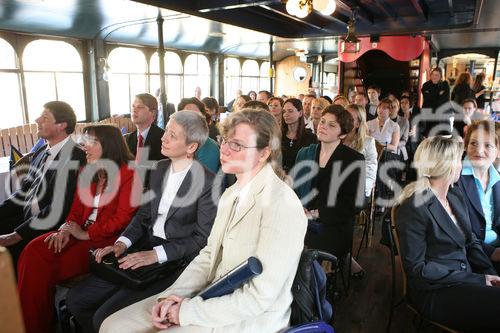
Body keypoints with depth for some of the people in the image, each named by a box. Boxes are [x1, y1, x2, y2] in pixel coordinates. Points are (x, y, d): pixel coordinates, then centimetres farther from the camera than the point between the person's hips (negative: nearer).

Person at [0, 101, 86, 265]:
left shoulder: (73, 158, -19)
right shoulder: (42, 152, 8)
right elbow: (24, 191, 16)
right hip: (28, 216, 8)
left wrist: (15, 236, -16)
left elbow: (56, 212, -21)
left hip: (50, 228, -8)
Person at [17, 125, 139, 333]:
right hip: (81, 233, 7)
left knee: (50, 268, -19)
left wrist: (86, 234, -11)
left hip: (107, 239, -7)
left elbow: (122, 218, -13)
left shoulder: (129, 174, -8)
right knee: (33, 251, -17)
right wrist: (66, 229, -5)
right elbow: (77, 208, 15)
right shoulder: (87, 172, 17)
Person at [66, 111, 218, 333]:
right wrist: (123, 242, -3)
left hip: (175, 261, -7)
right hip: (145, 248, 7)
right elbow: (144, 214, 13)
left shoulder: (208, 182, -15)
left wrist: (156, 254, -19)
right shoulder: (159, 169, 7)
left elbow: (204, 237, -13)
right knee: (75, 300, 3)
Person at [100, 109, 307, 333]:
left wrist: (186, 311, -15)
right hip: (212, 297, 7)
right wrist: (172, 296, -4)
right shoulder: (231, 193, 8)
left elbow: (259, 297, -22)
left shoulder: (281, 205, -21)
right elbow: (209, 255, 10)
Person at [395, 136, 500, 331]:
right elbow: (417, 269, -15)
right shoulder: (413, 208, -16)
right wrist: (478, 280, -14)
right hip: (434, 292, -8)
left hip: (467, 281, 8)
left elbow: (471, 242, 16)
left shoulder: (456, 196, 10)